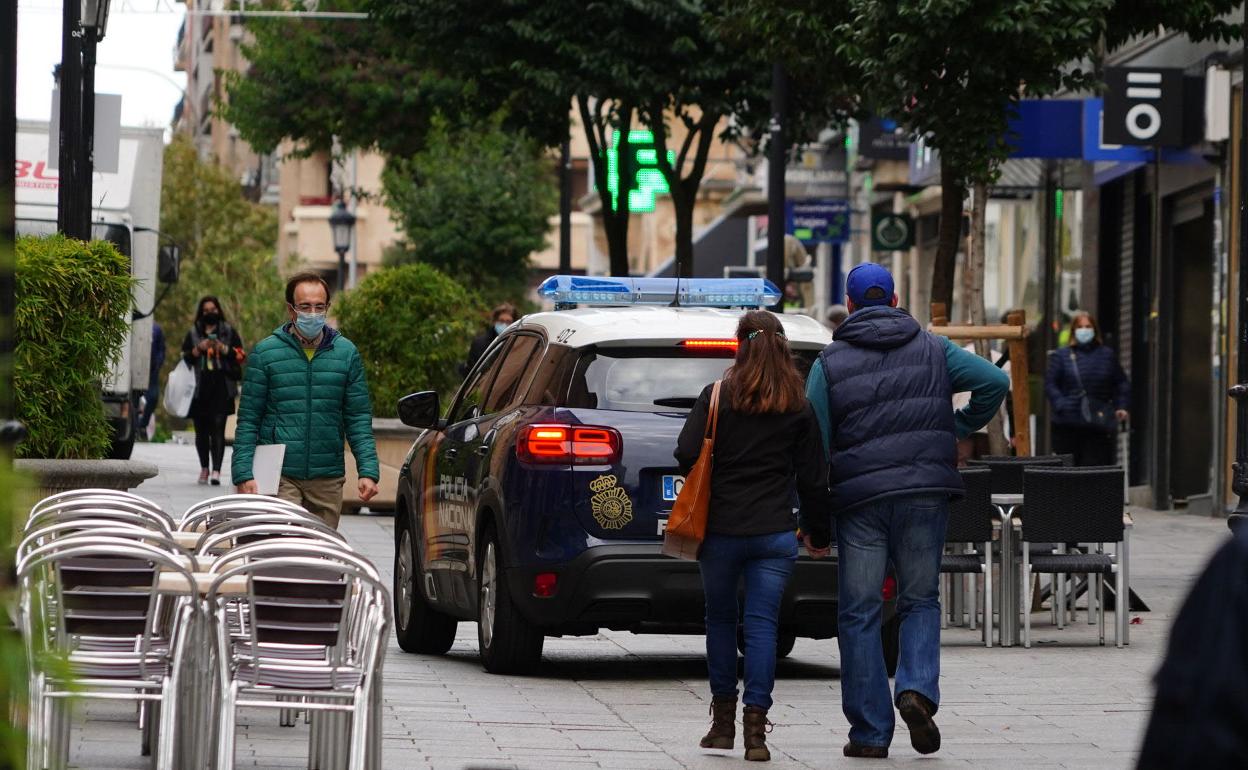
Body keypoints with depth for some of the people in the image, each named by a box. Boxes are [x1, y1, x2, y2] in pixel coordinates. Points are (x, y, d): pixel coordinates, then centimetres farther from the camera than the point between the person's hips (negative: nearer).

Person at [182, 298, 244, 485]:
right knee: (201, 429, 5)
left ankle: (216, 470, -19)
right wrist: (198, 349, -6)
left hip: (221, 388, -2)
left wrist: (223, 348, -7)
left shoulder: (228, 332, 13)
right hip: (200, 388, 2)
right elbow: (184, 357, 10)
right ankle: (204, 468, 20)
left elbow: (240, 355, 7)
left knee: (218, 429, -12)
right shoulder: (193, 334, 15)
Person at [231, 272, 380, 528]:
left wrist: (368, 471, -2)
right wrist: (244, 473, -9)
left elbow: (359, 418, 8)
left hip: (328, 478, 3)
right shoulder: (266, 353, 1)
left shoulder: (346, 353, 8)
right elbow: (248, 419, 1)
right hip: (278, 477, -3)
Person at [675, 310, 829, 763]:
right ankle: (755, 728, -8)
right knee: (762, 623, 0)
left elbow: (687, 454, -10)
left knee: (720, 619, 15)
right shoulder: (799, 408, 2)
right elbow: (812, 477, 4)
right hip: (775, 534, 1)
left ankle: (723, 723, 22)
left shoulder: (716, 397, -4)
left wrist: (705, 496, 10)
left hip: (721, 530, -1)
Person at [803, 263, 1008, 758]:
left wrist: (813, 523, 4)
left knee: (860, 614, 5)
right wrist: (962, 428, 12)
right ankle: (917, 689, -12)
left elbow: (814, 445, 0)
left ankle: (870, 731, 4)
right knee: (920, 600, 14)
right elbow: (995, 382, -4)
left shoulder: (830, 363, 4)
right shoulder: (932, 349, 8)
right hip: (926, 493, 1)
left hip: (859, 498, -1)